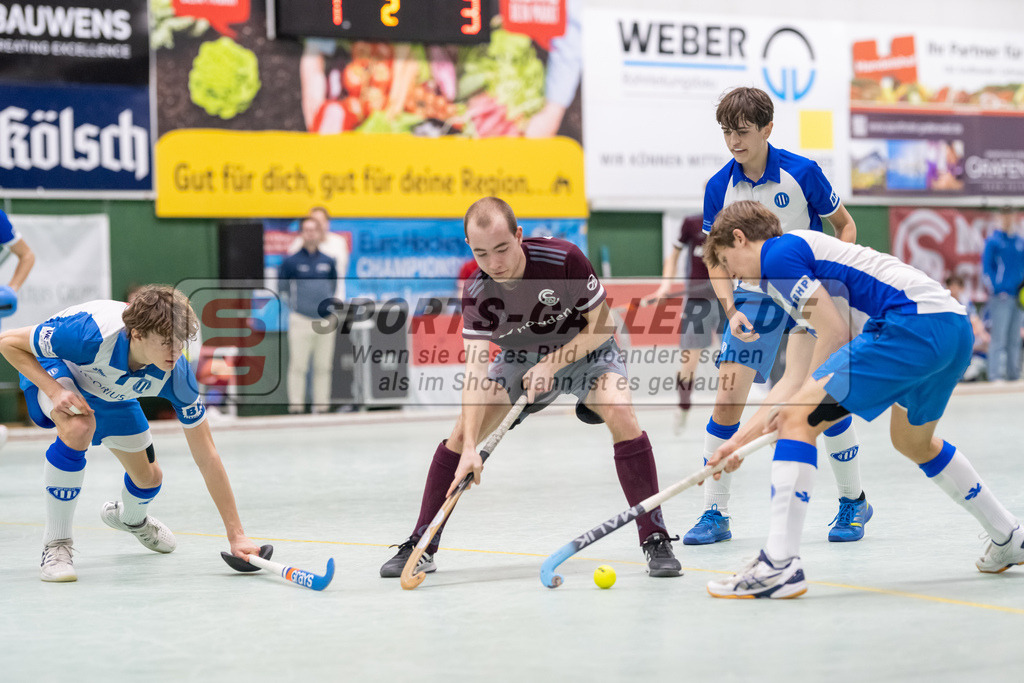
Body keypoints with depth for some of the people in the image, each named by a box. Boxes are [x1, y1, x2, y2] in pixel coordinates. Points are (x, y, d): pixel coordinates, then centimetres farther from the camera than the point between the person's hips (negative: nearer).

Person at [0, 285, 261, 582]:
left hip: (110, 394, 4)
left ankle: (129, 518, 50)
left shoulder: (176, 374, -32)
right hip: (50, 370, -4)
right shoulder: (92, 334, -44)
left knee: (149, 478, 9)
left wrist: (236, 535, -28)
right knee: (78, 427, -37)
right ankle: (55, 546, -20)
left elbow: (207, 458, -26)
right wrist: (55, 391, -41)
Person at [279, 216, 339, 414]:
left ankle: (321, 405, 14)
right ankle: (296, 405, -1)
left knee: (323, 366, 7)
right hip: (301, 321, -3)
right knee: (298, 366, -5)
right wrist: (295, 302, 9)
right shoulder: (291, 261, -1)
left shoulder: (328, 261, 9)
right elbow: (281, 286, 8)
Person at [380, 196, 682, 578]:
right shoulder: (476, 296, -24)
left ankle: (656, 540, -18)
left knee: (621, 415, -28)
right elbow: (475, 369, -29)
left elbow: (601, 325, -19)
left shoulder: (564, 259, -31)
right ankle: (420, 547, 0)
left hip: (585, 350, -2)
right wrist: (470, 449, -39)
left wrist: (550, 365, -26)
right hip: (520, 357, 2)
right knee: (462, 430, -13)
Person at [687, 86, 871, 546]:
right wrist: (731, 311, -15)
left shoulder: (801, 173, -13)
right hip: (753, 297, 2)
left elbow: (845, 225, -1)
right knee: (728, 399, -8)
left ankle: (853, 502, 15)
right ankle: (714, 513, 2)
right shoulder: (719, 187, -6)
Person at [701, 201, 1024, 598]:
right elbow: (800, 378, 28)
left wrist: (794, 408, 0)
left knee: (800, 420, -11)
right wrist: (741, 438, 28)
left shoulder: (776, 252, 1)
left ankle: (778, 565, -18)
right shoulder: (805, 257, 30)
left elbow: (835, 333, -8)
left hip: (914, 323, -10)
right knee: (913, 442, 33)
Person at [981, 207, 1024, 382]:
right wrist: (996, 289, -15)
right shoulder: (992, 241, -3)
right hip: (1000, 298, -6)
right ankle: (995, 375, -8)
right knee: (999, 339, -9)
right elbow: (987, 268, -6)